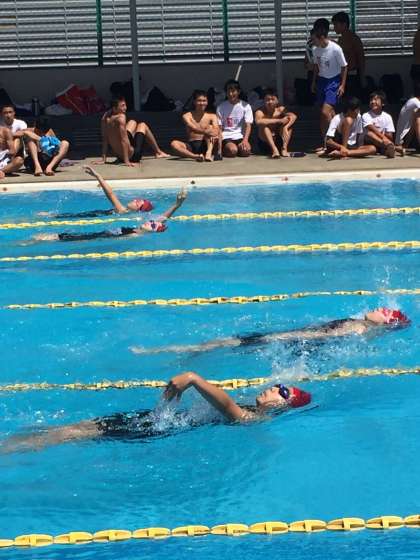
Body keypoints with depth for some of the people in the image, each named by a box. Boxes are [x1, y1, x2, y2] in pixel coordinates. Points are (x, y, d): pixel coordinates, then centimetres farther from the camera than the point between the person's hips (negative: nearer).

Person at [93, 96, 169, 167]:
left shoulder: (105, 117, -4)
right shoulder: (121, 117, -25)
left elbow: (105, 139, 1)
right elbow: (124, 140, -27)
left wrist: (104, 159, 5)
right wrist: (126, 161, -26)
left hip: (118, 154, 7)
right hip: (132, 156, -6)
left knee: (133, 123, 27)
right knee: (142, 125, 19)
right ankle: (158, 152, 35)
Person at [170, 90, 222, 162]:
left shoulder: (211, 116, 5)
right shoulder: (187, 116, 1)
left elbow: (216, 130, -12)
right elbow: (194, 129, -18)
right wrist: (206, 132, -37)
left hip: (206, 145, 0)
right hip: (191, 146, 0)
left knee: (210, 127, -22)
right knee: (174, 143, -26)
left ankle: (209, 153, -42)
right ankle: (196, 156, -44)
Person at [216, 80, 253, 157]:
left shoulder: (245, 106, 5)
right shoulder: (221, 107, 5)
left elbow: (248, 125, -2)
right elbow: (219, 127, 5)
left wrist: (245, 140, -20)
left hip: (240, 136, 1)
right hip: (226, 137, -1)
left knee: (246, 151, -30)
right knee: (232, 151, -32)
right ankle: (224, 149, 2)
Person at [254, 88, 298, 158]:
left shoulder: (280, 109, -5)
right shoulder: (260, 112, -12)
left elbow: (294, 116, -21)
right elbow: (258, 121, -35)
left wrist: (286, 127, -38)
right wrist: (278, 120, -34)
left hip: (279, 142, 2)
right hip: (265, 144, -2)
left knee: (287, 120, -13)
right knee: (263, 126, -26)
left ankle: (284, 149, -23)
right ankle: (274, 150, -37)